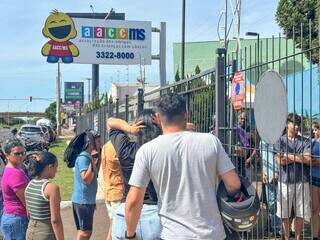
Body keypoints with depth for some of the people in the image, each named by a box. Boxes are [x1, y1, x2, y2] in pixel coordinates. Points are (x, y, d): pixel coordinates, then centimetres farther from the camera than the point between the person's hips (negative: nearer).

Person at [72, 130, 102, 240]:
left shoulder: (89, 157, 10)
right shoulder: (83, 157, -17)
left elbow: (93, 176, 20)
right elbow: (86, 179, -25)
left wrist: (98, 159, 15)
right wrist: (93, 161, -28)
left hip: (88, 200, 10)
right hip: (83, 200, -10)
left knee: (84, 231, 15)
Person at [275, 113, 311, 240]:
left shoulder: (305, 141, 7)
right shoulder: (280, 141, 4)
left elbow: (308, 160, -6)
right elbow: (280, 161, -7)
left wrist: (289, 156, -6)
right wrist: (299, 158, -6)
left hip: (302, 181, 1)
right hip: (285, 181, -1)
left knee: (300, 214, 6)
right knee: (284, 214, 6)